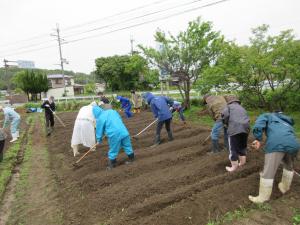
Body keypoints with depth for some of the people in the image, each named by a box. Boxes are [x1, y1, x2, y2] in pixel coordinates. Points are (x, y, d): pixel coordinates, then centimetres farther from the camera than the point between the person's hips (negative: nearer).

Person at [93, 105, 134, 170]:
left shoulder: (100, 119, -2)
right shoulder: (112, 111, 13)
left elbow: (99, 130, 6)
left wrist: (99, 140, 22)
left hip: (114, 135, -5)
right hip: (124, 132, 5)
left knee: (113, 151, 12)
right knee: (127, 146, 21)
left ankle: (112, 164, 27)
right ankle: (131, 158, 38)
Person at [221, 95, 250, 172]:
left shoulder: (229, 106, 10)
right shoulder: (242, 108, 28)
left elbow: (225, 114, -9)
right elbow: (247, 118, 20)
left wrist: (226, 124, 7)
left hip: (234, 129, -6)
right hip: (245, 127, 7)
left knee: (233, 148, 1)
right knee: (243, 146, 21)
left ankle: (234, 167, 8)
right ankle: (242, 163, 31)